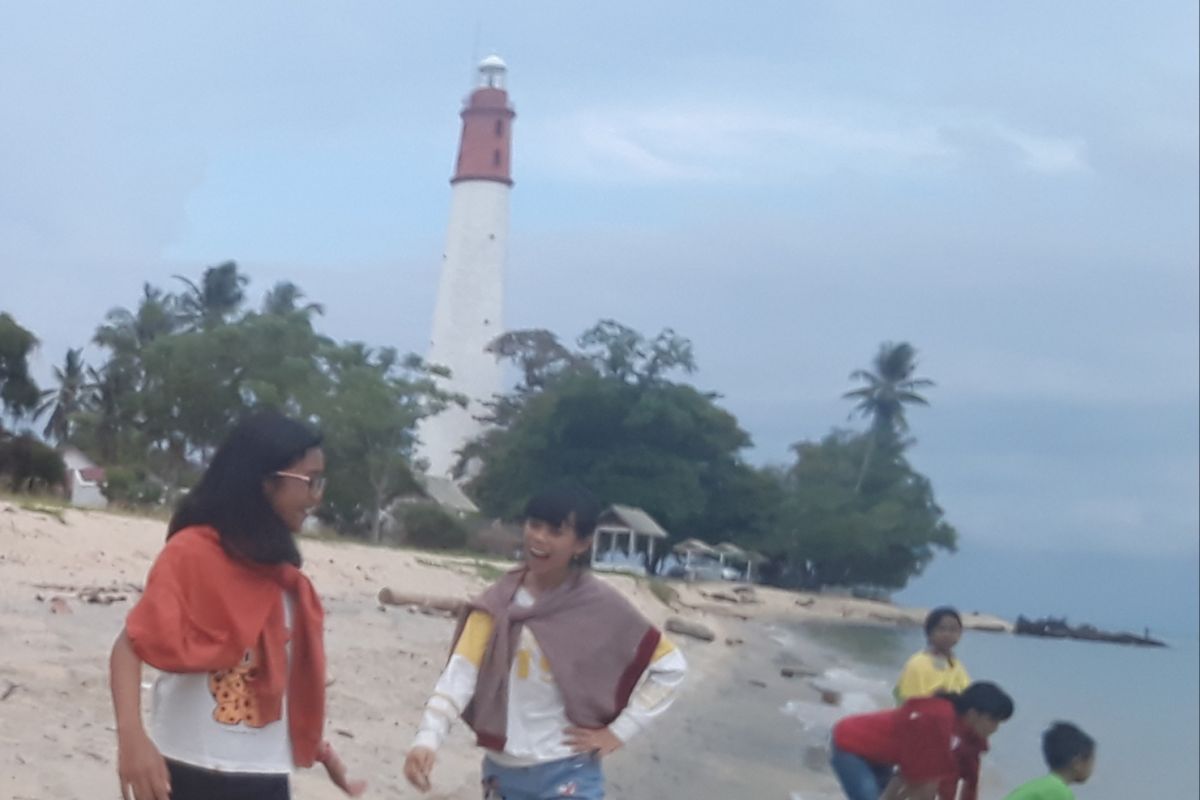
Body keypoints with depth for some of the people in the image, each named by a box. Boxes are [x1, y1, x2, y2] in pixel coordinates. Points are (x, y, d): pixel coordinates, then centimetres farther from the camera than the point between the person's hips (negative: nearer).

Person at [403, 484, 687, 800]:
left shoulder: (599, 605, -8)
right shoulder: (499, 601, -1)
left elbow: (669, 665, -2)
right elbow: (461, 672, -10)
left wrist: (620, 730, -7)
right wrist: (427, 739, -25)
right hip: (502, 772, 4)